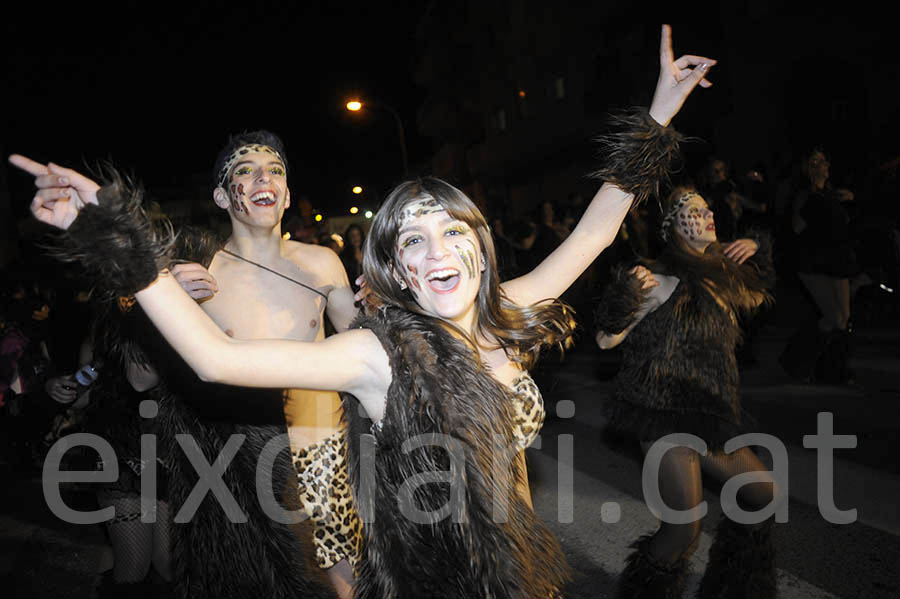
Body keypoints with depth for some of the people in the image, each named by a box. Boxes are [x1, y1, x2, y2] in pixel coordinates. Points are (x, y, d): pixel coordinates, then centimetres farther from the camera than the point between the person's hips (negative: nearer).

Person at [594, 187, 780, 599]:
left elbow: (755, 297, 31)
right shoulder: (665, 281, -13)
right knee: (685, 530, -11)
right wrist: (628, 289, -30)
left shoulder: (716, 273, 10)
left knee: (766, 497, 18)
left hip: (708, 416, 9)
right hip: (668, 416, -9)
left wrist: (754, 254, 15)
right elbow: (606, 340, -15)